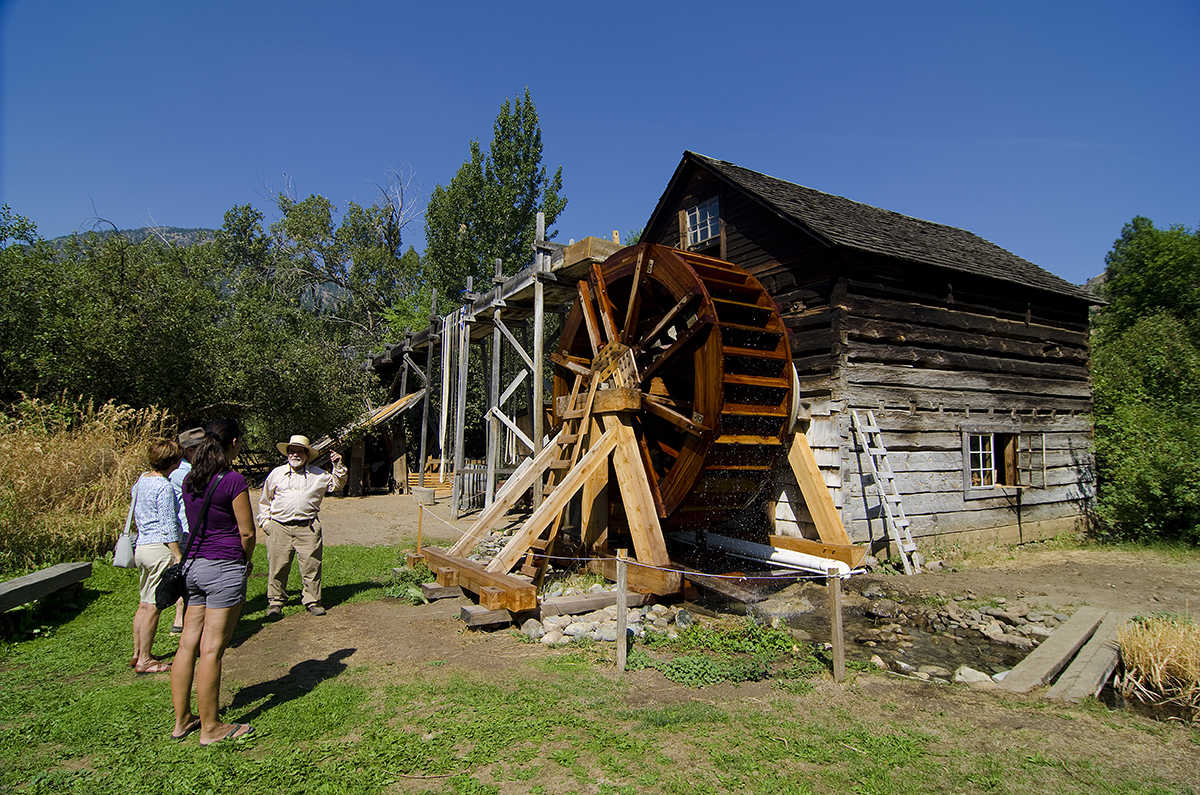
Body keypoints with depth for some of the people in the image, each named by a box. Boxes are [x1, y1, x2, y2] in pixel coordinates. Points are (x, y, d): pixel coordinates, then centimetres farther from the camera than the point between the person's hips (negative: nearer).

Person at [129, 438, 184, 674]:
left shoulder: (142, 479, 10)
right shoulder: (164, 487, -17)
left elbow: (132, 494, 31)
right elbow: (168, 525, -18)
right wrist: (178, 557, -15)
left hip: (142, 546, 9)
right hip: (160, 549, -9)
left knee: (144, 604, 16)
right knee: (153, 607, -2)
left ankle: (137, 654, 25)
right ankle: (144, 660, 5)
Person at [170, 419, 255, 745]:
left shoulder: (190, 480, 8)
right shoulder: (233, 480, -14)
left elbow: (194, 524, 15)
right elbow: (247, 532, -12)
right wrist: (246, 561, 7)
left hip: (192, 565, 8)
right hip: (224, 568, -8)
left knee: (188, 644, 14)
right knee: (211, 649, 0)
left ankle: (182, 720, 25)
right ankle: (210, 727, 10)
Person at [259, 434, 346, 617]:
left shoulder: (318, 475, 11)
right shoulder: (276, 473, 14)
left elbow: (337, 485, 18)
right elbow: (264, 501, 22)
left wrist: (338, 467, 4)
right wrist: (265, 521, 12)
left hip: (307, 528, -1)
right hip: (279, 527, 1)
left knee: (311, 566, -2)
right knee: (277, 567, 3)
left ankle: (312, 601, 11)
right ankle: (275, 601, 18)